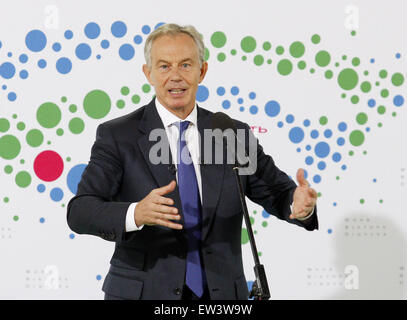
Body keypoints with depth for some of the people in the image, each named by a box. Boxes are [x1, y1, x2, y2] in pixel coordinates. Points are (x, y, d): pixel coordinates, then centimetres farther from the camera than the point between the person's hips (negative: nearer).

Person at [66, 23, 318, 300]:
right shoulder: (118, 136, -6)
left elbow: (277, 193, 3)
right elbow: (79, 212, -15)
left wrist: (300, 205, -21)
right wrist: (136, 214, -35)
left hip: (221, 292, 3)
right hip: (144, 292, -2)